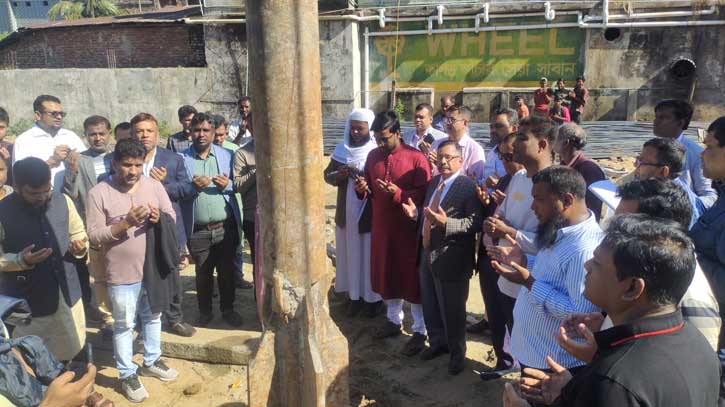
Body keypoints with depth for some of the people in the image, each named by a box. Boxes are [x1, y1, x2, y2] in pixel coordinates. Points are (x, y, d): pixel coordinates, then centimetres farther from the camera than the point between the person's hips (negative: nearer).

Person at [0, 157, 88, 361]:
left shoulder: (63, 202, -2)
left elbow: (78, 234, 11)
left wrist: (80, 247, -11)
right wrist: (21, 260, -26)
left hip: (66, 294, 4)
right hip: (26, 300, -4)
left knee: (70, 350, 20)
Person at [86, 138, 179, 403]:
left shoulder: (153, 185, -2)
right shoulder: (99, 193, -12)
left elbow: (172, 216, 3)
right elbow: (94, 236, -13)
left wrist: (159, 217, -19)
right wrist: (125, 224, -26)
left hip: (153, 266, 4)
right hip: (122, 273, -4)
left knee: (153, 316, 20)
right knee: (124, 325, 10)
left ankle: (151, 361, 41)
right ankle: (127, 375, 26)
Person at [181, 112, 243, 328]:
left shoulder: (226, 155, 5)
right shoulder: (182, 158, 0)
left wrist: (227, 185, -13)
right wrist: (193, 186, -18)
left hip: (226, 227, 1)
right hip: (198, 230, -1)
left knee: (227, 271, 13)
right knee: (203, 273, 12)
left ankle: (228, 309, 31)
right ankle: (205, 312, 30)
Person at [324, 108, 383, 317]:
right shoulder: (342, 149, 5)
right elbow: (327, 175, 9)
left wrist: (360, 175, -26)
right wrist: (338, 175, -13)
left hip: (371, 213, -4)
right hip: (347, 212, 5)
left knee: (370, 255, 4)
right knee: (350, 253, 10)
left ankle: (373, 297, 17)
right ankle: (354, 296, 22)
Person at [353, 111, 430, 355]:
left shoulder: (416, 158, -11)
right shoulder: (373, 156, 7)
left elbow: (423, 196, -12)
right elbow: (368, 191, 16)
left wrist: (397, 193, -26)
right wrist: (362, 189, -7)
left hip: (408, 227, -6)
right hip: (381, 225, 6)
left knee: (412, 277, 2)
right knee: (386, 274, 15)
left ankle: (420, 330, 15)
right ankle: (394, 320, 34)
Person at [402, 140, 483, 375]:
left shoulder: (468, 186, -15)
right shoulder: (433, 182, 10)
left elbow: (475, 222, -23)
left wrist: (445, 222, -33)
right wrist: (416, 213, -1)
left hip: (451, 259, -8)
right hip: (427, 254, 8)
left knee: (452, 310, 9)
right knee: (430, 306, 21)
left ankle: (457, 352, 30)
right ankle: (438, 343, 43)